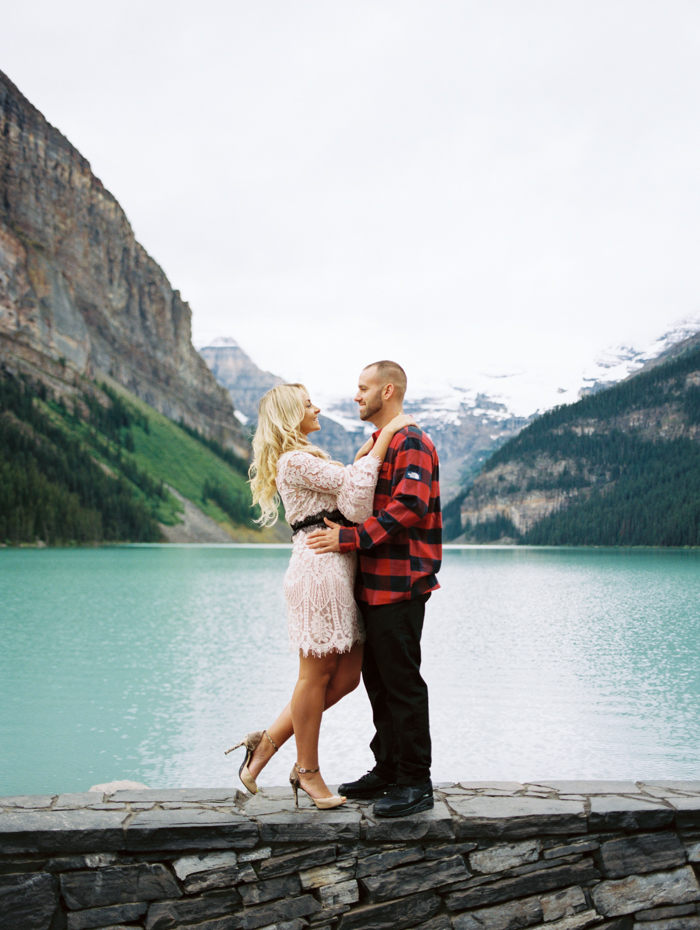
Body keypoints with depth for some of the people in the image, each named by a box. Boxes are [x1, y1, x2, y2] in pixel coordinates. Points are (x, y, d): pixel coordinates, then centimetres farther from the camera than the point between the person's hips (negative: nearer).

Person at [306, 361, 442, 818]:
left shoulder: (411, 443, -11)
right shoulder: (377, 445, 21)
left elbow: (408, 509, -22)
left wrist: (349, 537, -22)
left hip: (400, 587, -10)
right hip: (374, 584, 10)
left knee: (402, 683, -4)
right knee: (378, 680, 14)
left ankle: (416, 783, 5)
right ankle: (388, 771, 25)